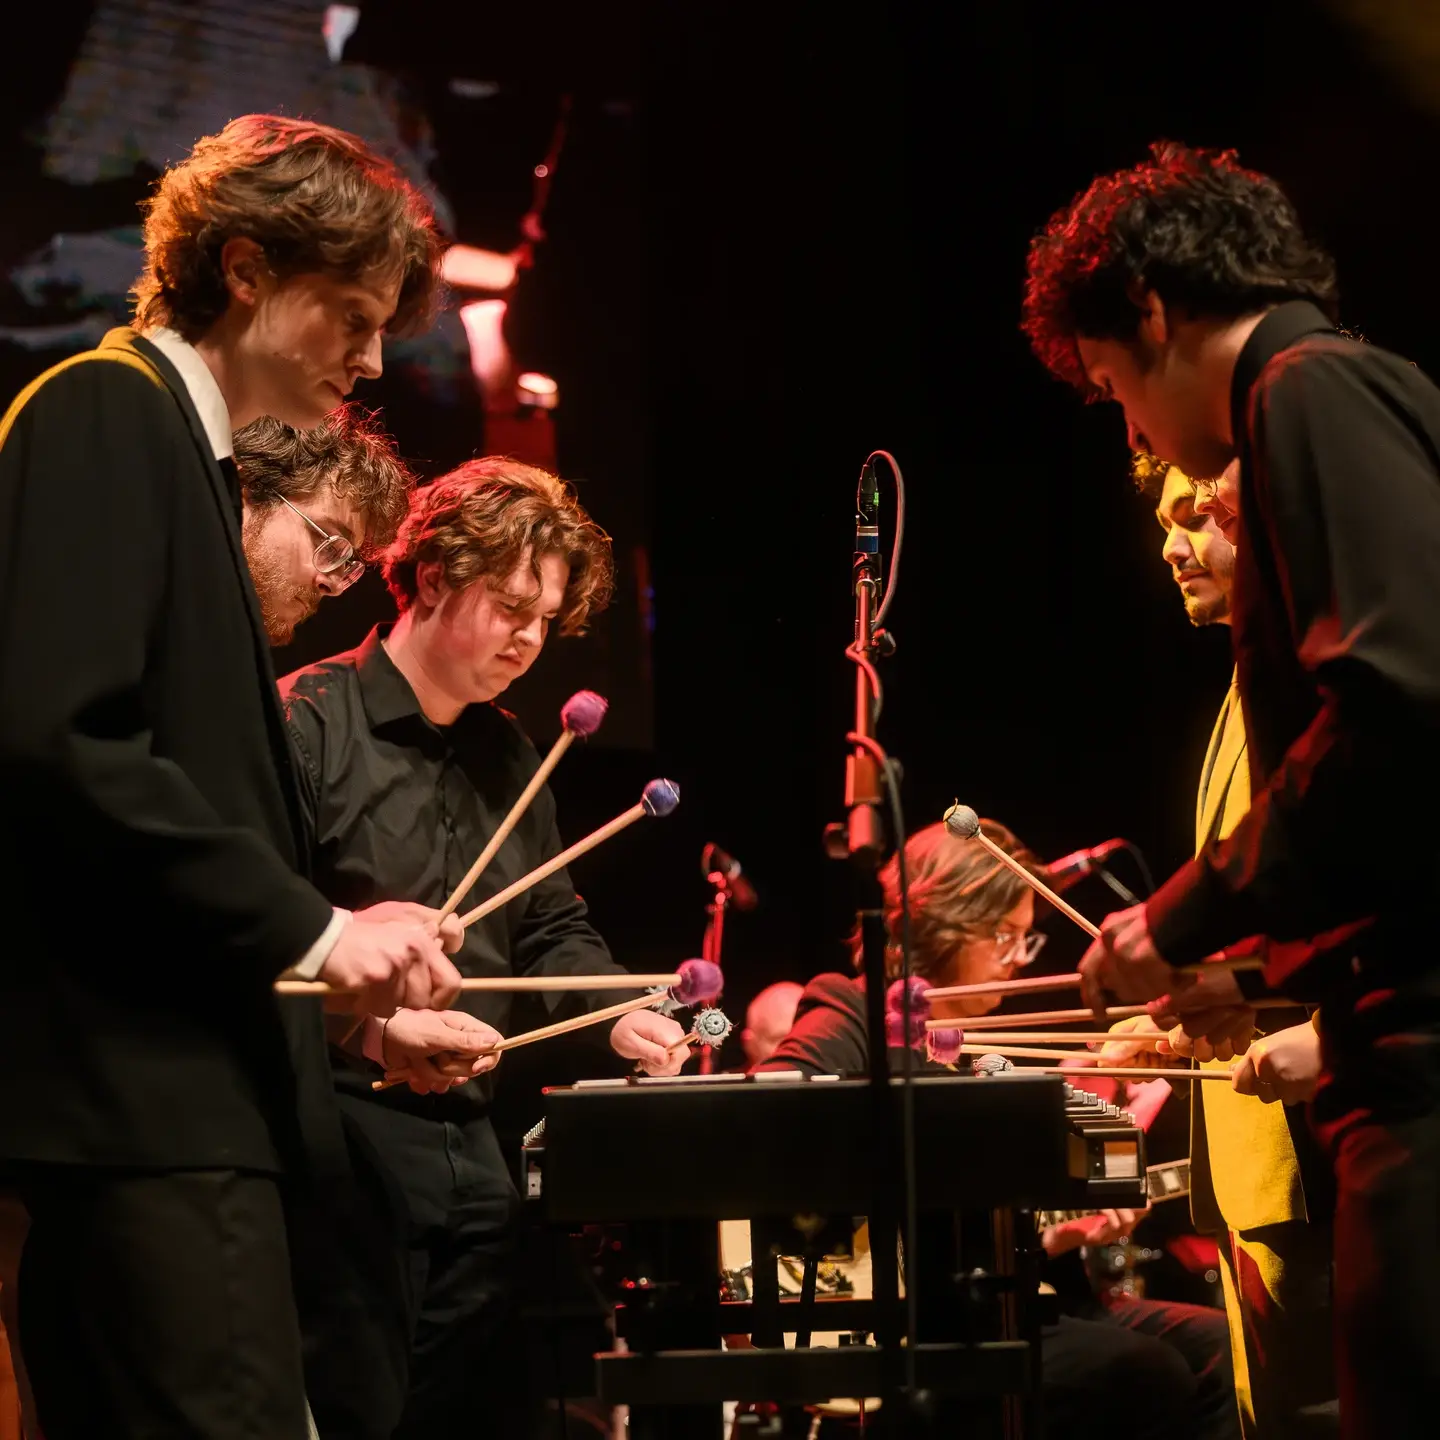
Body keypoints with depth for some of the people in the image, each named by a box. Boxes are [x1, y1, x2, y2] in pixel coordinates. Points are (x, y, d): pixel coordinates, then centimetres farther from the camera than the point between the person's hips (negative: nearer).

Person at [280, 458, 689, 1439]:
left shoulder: (508, 756, 17)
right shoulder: (310, 724, -8)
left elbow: (551, 928, 24)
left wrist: (619, 1015, 4)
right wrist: (376, 1032, -27)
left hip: (477, 1145, 8)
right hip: (342, 1139, -8)